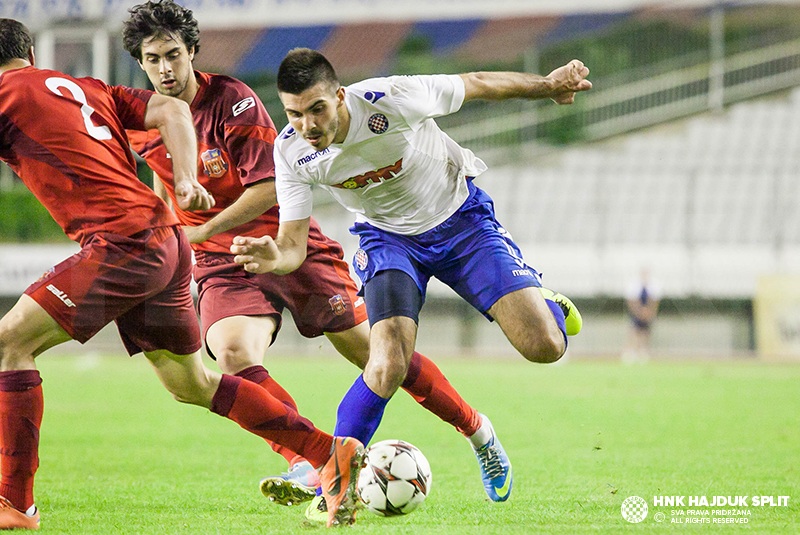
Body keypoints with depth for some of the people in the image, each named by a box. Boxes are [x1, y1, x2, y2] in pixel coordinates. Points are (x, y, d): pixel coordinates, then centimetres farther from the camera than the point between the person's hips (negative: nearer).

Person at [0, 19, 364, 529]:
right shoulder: (87, 88, 22)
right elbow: (171, 110, 13)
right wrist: (186, 181, 6)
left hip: (122, 243, -8)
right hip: (166, 241, 8)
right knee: (191, 383, 18)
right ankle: (330, 453, 20)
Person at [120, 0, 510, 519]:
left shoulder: (232, 99, -15)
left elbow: (268, 187, -18)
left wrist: (201, 232, -20)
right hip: (224, 263, 3)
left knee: (373, 352, 1)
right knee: (233, 353, -28)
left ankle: (476, 429, 21)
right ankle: (307, 471, -36)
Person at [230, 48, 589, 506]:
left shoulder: (391, 99, -31)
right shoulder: (292, 152, -21)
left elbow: (477, 85, -15)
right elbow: (293, 243, -16)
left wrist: (549, 85, -4)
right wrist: (275, 259, -40)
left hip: (461, 221, -1)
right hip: (390, 239, 1)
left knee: (545, 347, -13)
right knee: (388, 367, -25)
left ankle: (544, 303, 24)